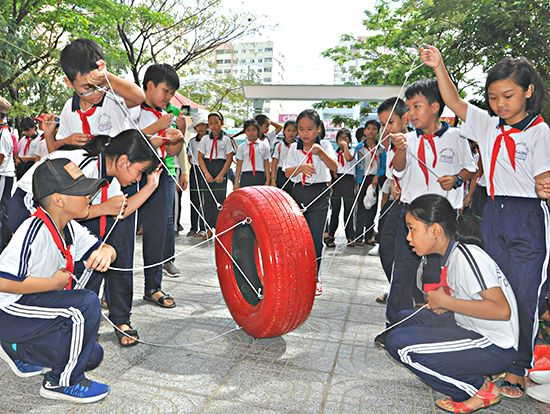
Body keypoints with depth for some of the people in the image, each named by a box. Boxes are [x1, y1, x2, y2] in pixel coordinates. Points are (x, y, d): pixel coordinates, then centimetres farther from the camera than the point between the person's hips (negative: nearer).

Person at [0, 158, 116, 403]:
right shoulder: (34, 231, -28)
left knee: (92, 356, 5)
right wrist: (54, 282, -23)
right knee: (86, 303, -30)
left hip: (37, 307, 9)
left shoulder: (69, 228, 0)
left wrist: (105, 253, -20)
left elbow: (101, 248, 5)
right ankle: (62, 382, -10)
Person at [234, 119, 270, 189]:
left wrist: (267, 181, 2)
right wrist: (236, 182, 3)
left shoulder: (264, 146, 7)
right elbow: (239, 165, 7)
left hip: (260, 178, 0)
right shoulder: (241, 147, 8)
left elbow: (266, 164, 7)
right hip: (245, 177, 0)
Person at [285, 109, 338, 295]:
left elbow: (335, 167, -16)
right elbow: (287, 172, -1)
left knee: (315, 237, -2)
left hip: (319, 193, -2)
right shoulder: (294, 148, 6)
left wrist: (321, 152, -33)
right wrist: (300, 168, -22)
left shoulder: (325, 145, 0)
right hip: (298, 192, 3)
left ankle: (315, 278, 12)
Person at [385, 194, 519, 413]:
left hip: (495, 347, -10)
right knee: (405, 318, 16)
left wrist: (446, 301, -22)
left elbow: (502, 310, -27)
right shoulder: (451, 254, 7)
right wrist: (444, 303, 2)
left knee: (398, 342, -20)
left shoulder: (466, 255, -22)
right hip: (472, 330, 10)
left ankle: (481, 389, -4)